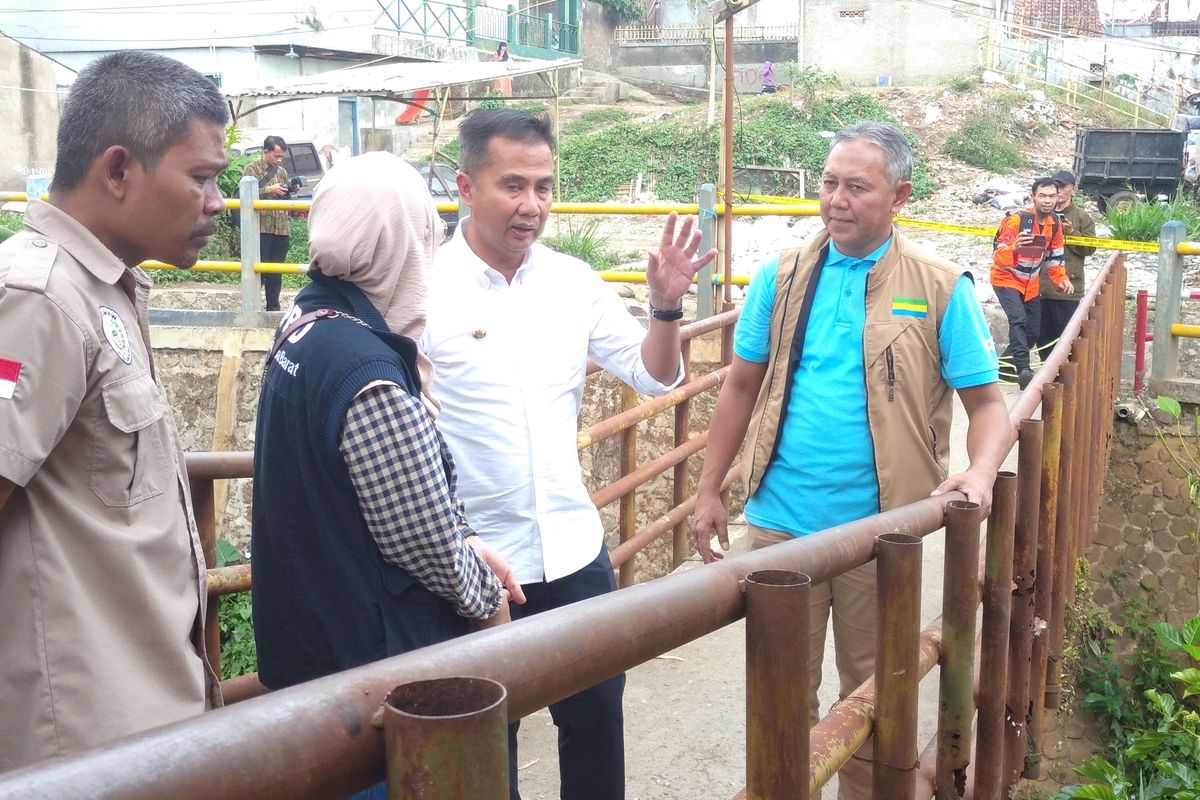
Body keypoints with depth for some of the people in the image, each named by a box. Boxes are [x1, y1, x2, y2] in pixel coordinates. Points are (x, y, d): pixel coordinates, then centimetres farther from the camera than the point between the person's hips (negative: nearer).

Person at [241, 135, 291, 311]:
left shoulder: (282, 172, 17)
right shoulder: (252, 169, 0)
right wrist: (269, 189, -16)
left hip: (282, 228, 5)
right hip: (260, 228, -5)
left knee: (276, 271, 8)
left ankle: (273, 307, 14)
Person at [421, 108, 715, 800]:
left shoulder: (573, 281, 1)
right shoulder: (423, 286, -13)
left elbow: (655, 377, 7)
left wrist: (667, 306, -12)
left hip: (575, 550, 4)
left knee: (597, 716, 17)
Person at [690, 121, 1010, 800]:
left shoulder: (941, 288, -5)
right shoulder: (783, 277, 2)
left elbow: (988, 401, -3)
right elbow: (742, 387, 8)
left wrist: (981, 472, -22)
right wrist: (710, 490, 8)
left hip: (880, 531, -1)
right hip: (780, 523, 2)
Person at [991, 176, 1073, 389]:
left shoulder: (1055, 224, -5)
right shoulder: (1017, 220, -25)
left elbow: (1054, 257, 9)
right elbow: (998, 256, -29)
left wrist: (1062, 279, -6)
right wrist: (1015, 247, -49)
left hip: (1031, 283, 7)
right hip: (1006, 278, -7)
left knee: (1033, 332, 9)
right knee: (1018, 319, -29)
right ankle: (1023, 369, -33)